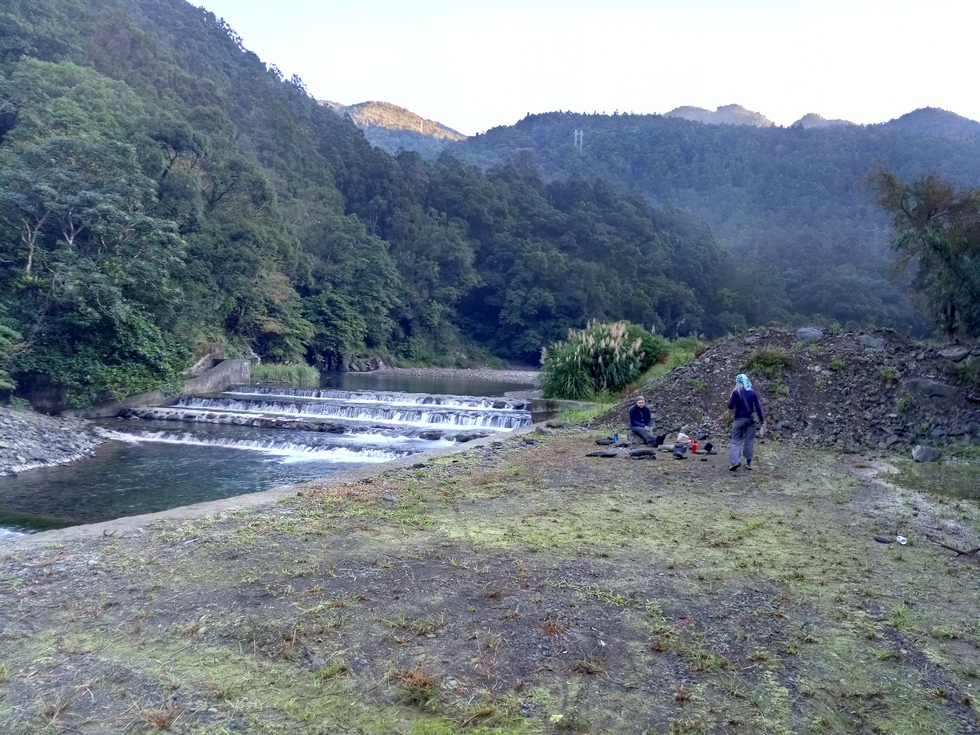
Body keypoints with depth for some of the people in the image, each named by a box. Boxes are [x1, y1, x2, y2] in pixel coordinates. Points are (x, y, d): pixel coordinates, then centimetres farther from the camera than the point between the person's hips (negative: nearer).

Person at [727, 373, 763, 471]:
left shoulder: (736, 393, -9)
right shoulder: (753, 393, 1)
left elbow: (730, 407, -8)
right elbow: (758, 407, 3)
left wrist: (731, 399, 10)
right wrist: (761, 419, 12)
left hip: (739, 419, -3)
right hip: (751, 419, 3)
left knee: (736, 440, 3)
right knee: (750, 441, 10)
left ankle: (735, 461, -14)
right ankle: (749, 463, 14)